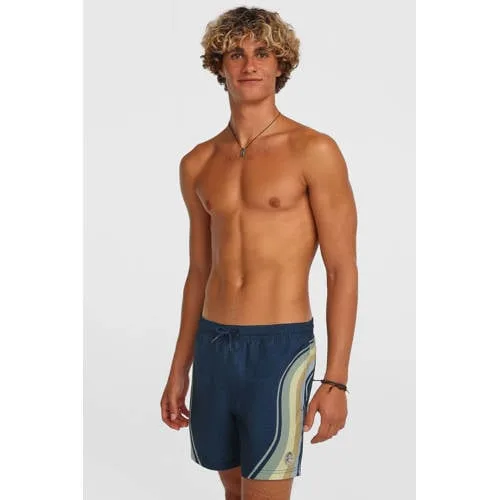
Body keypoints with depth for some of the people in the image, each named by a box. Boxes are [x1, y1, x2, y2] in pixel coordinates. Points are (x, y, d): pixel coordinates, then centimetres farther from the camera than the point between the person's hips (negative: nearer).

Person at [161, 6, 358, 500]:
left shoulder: (314, 152, -8)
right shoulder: (198, 163, 8)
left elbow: (343, 270, -8)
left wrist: (336, 380, -13)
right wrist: (179, 370, 15)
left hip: (281, 347, -5)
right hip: (213, 346, 5)